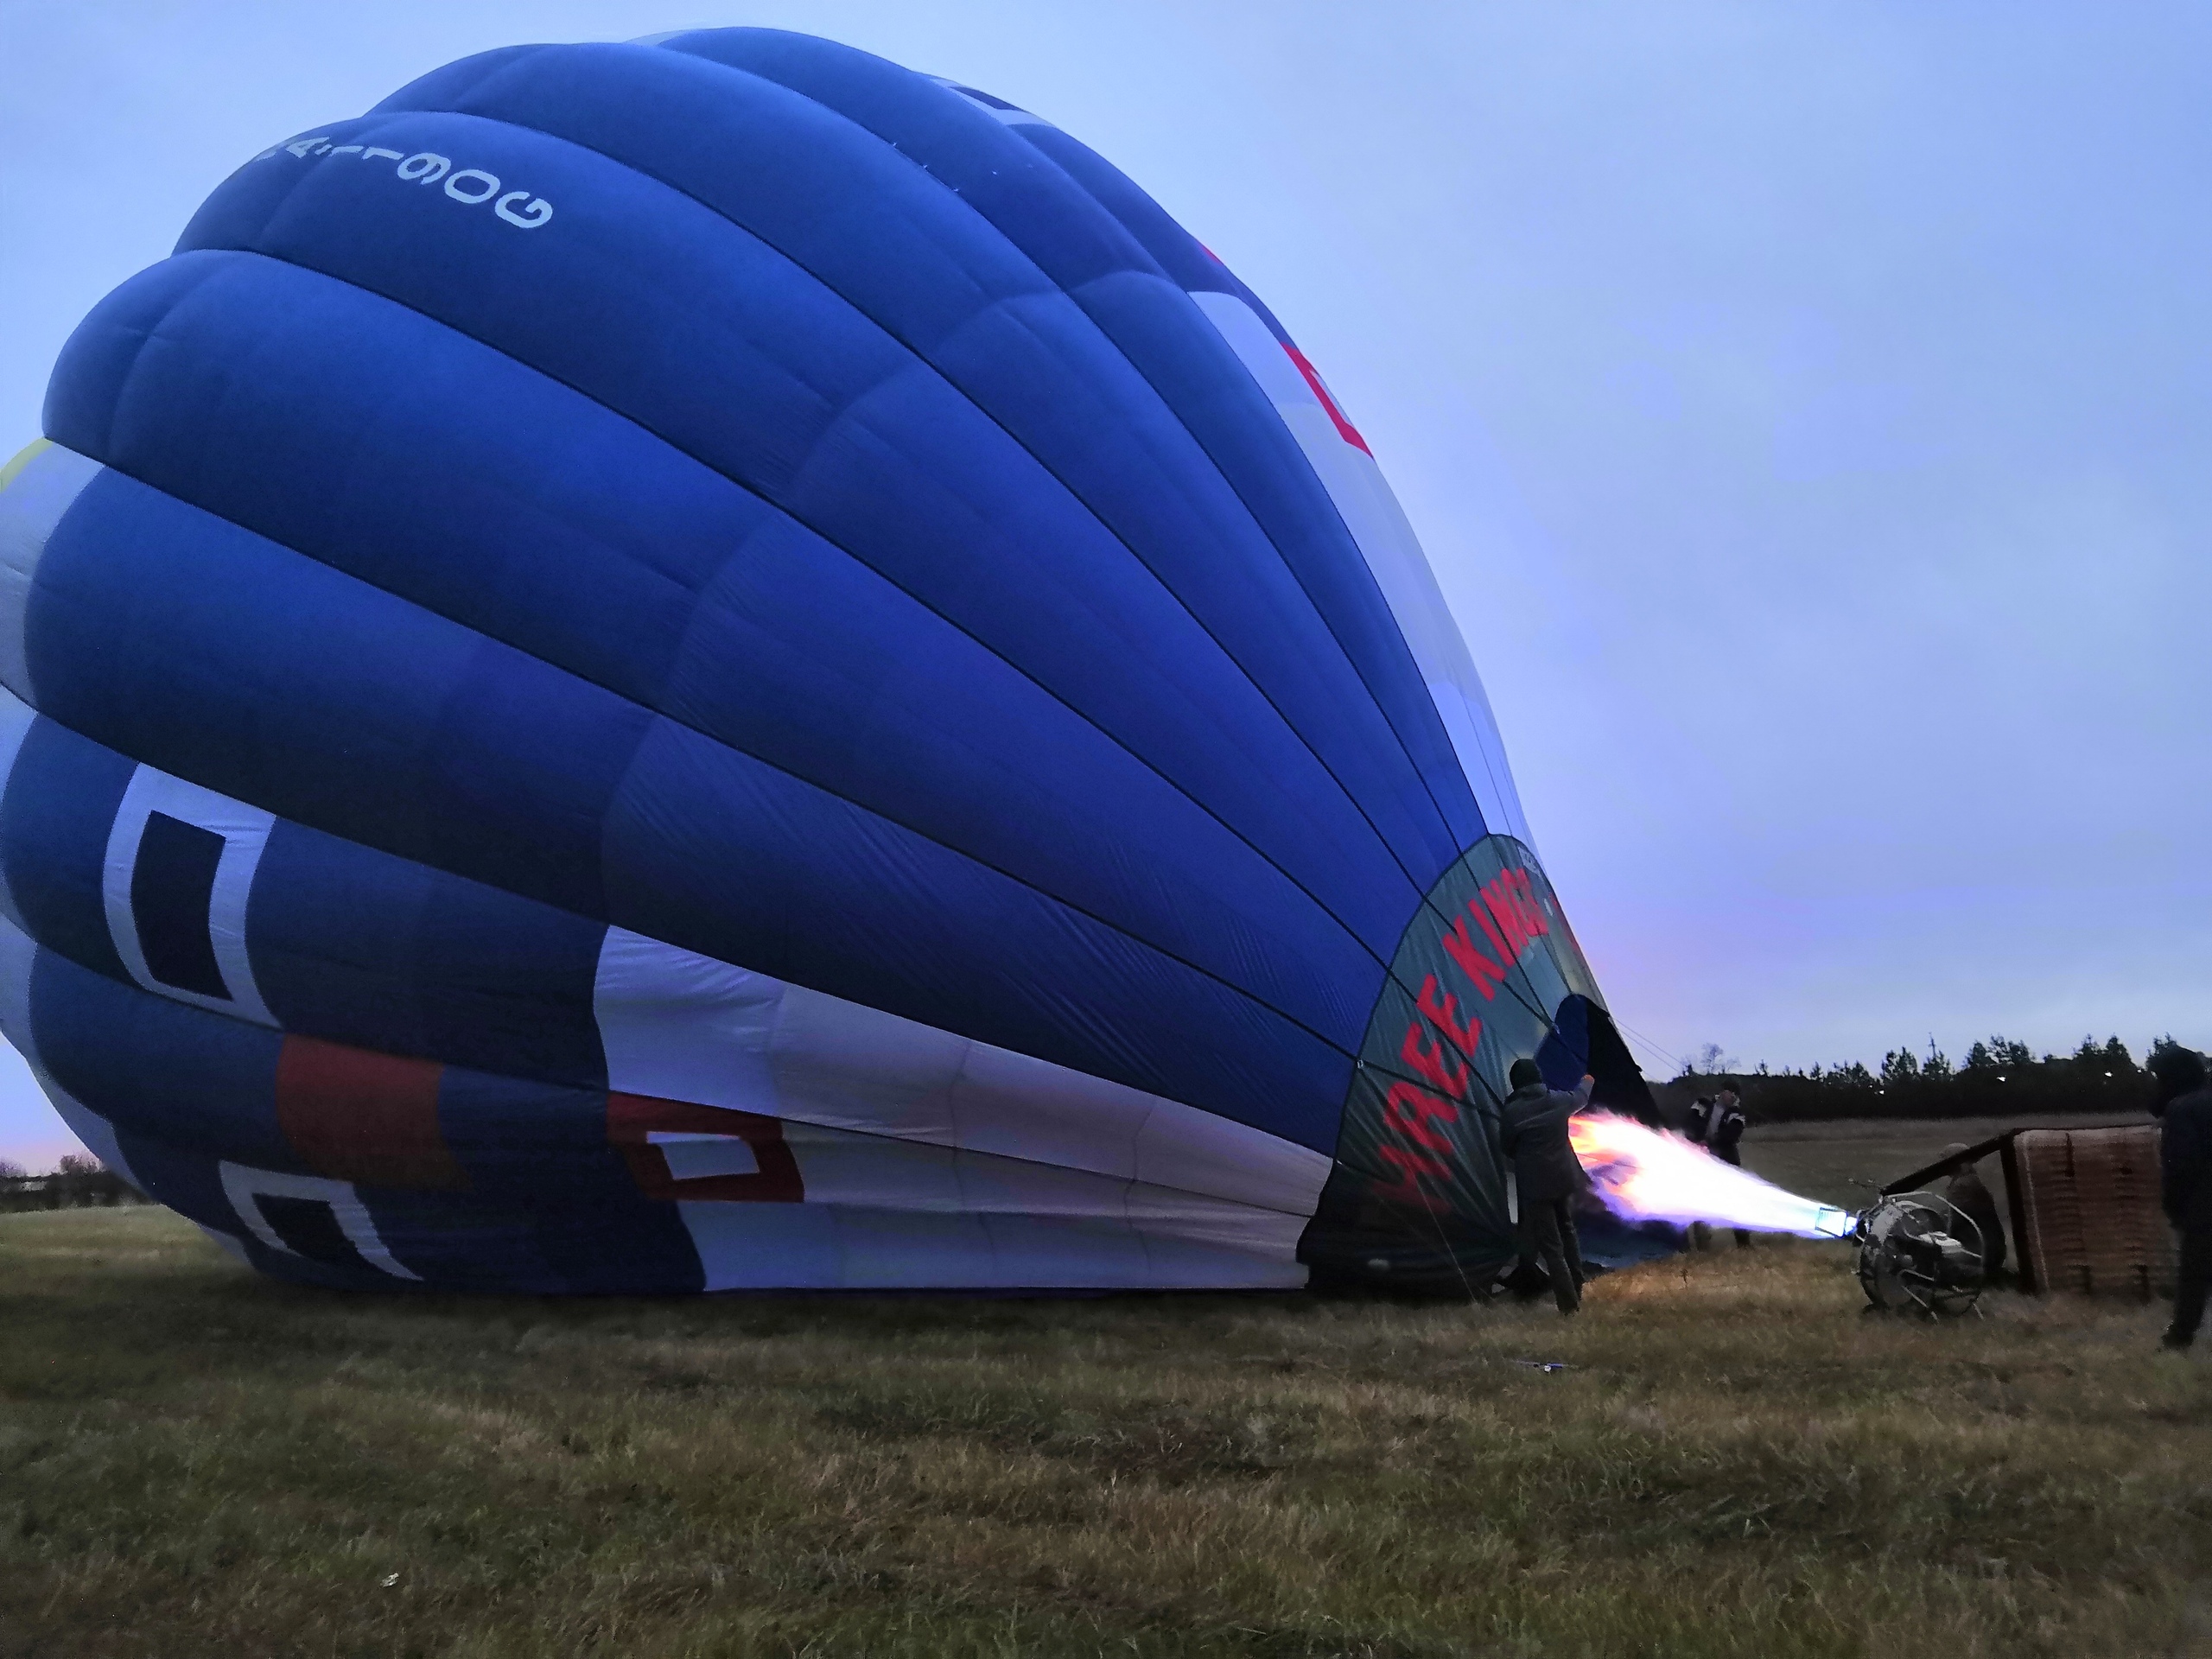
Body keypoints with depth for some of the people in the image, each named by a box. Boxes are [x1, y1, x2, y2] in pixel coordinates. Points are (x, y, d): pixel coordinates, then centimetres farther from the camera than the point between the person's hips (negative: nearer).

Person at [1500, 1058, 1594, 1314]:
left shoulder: (1511, 1112, -14)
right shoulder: (1559, 1099, -1)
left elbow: (1506, 1148, 1)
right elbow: (1580, 1098, 24)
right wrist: (1587, 1082, 46)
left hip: (1536, 1184, -6)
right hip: (1564, 1179, 6)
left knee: (1551, 1245, -1)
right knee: (1567, 1232, 24)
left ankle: (1568, 1304, -4)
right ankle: (1576, 1293, 34)